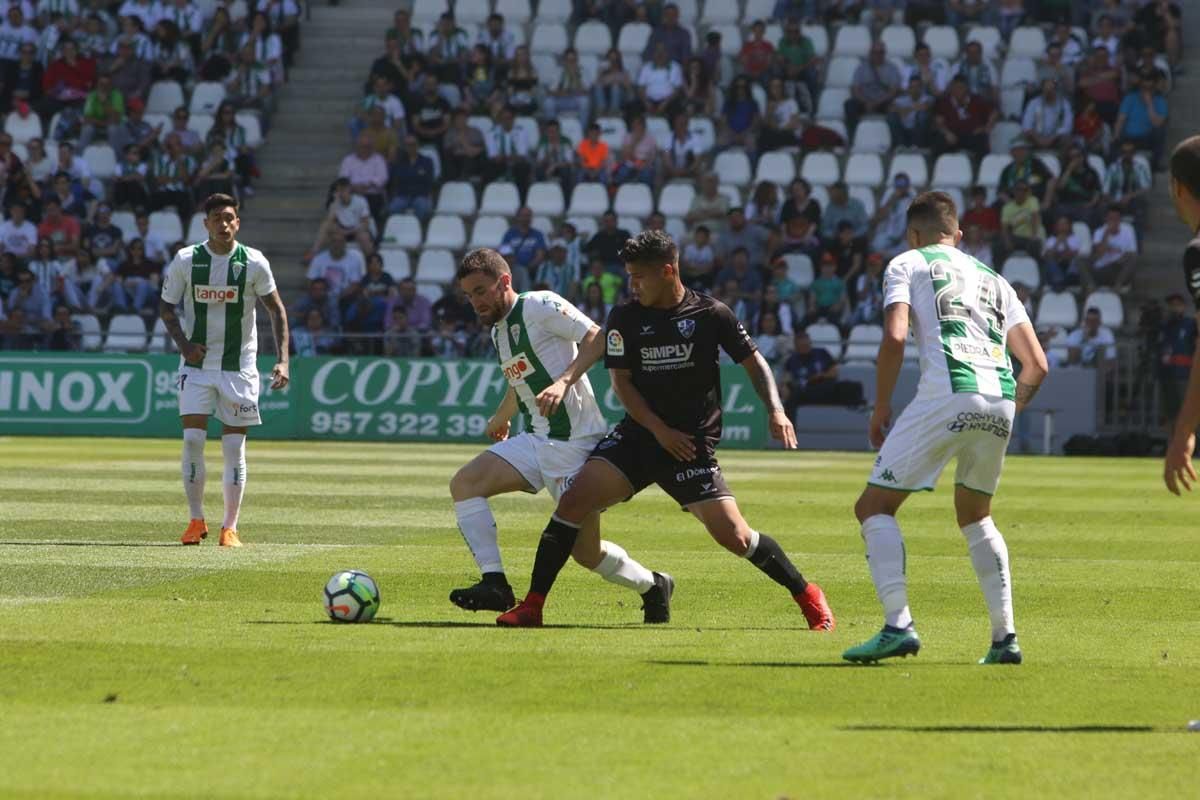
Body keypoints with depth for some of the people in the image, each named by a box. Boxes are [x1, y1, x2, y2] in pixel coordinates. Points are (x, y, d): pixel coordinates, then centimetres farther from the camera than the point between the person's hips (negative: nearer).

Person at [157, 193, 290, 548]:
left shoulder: (254, 263, -6)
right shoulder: (185, 260, -4)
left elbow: (276, 309, 2)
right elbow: (166, 307, 6)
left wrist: (282, 359, -7)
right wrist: (183, 343, -11)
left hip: (239, 365, 0)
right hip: (197, 362, 0)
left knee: (234, 446, -1)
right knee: (192, 439, -9)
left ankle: (230, 527, 8)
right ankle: (196, 520, 5)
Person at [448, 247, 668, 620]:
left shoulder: (539, 306, -10)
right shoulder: (498, 330, 16)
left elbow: (597, 338, -18)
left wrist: (563, 382, -28)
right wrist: (501, 418, 49)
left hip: (576, 443, -8)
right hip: (536, 441, 8)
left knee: (586, 551, -5)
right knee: (464, 483, -12)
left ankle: (652, 586, 23)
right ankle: (494, 585, -14)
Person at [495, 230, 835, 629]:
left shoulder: (711, 314, -4)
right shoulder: (625, 319, 1)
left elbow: (753, 361, 3)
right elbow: (621, 382, 1)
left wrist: (775, 410, -12)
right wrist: (660, 430, -11)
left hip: (694, 444, -2)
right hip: (638, 435, 2)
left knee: (733, 535, -11)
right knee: (574, 500, -16)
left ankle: (808, 595, 12)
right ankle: (532, 606, -11)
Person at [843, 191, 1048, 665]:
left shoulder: (908, 264, 14)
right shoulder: (992, 280, 29)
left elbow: (895, 336, -4)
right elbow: (1037, 365, 21)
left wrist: (880, 409, 4)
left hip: (947, 395, -5)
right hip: (1000, 401, 5)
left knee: (874, 506, 3)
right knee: (975, 516, 26)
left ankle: (898, 625, -15)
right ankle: (1005, 638, 16)